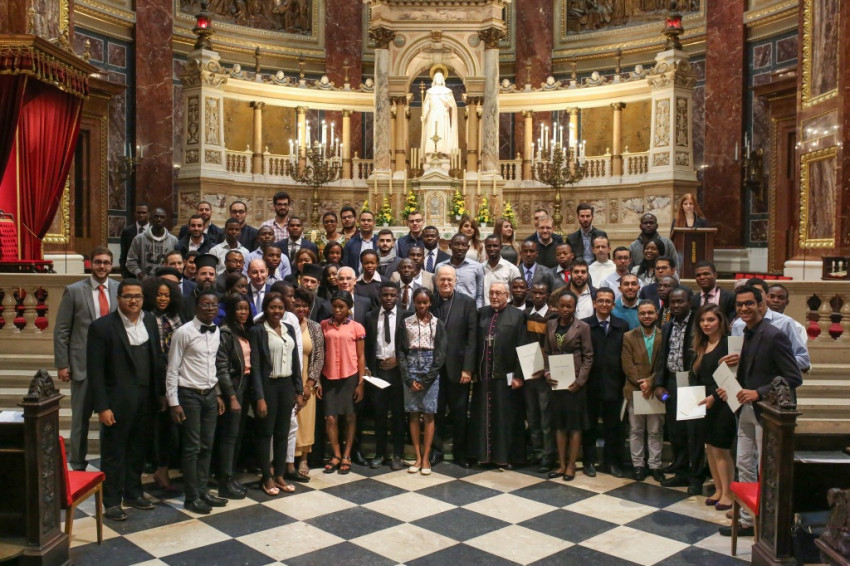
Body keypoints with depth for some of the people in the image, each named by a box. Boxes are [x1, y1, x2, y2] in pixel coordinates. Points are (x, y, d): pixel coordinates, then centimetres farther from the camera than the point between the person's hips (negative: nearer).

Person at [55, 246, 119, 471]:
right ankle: (78, 466, 24)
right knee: (80, 418, 9)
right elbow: (61, 331, -1)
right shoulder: (74, 291, -3)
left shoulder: (120, 290, 3)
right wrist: (62, 364, -5)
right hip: (83, 365, -2)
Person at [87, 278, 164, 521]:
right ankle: (112, 501, 21)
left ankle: (133, 492, 32)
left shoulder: (150, 323, 6)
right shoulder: (102, 327, -10)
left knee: (138, 450, 16)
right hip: (117, 402, -5)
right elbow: (95, 371, -12)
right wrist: (102, 407, -15)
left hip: (145, 400, 5)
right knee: (113, 453, 7)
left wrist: (162, 393, 6)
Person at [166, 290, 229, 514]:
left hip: (209, 395, 6)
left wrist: (218, 394, 11)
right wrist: (173, 402, -13)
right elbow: (172, 370, -10)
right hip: (189, 395, -6)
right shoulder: (183, 332, -12)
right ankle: (192, 497, 12)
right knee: (192, 447, 1)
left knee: (207, 446, 11)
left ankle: (202, 491, 23)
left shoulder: (216, 332, 7)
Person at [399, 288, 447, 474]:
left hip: (431, 370, -1)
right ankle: (418, 457, 9)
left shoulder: (437, 323, 3)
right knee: (414, 414, 3)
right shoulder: (406, 323, 4)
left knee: (428, 415, -1)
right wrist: (409, 378, -7)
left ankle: (426, 458, 5)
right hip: (411, 369, 1)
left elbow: (441, 352, -1)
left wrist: (427, 378, -8)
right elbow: (401, 351, 2)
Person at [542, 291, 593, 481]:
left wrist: (579, 381, -13)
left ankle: (571, 466, 13)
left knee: (575, 424, 4)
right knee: (559, 424, 10)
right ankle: (562, 464, 19)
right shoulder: (551, 324, 7)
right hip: (556, 381, 4)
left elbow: (588, 357, -5)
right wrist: (547, 373, -4)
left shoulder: (582, 327, -5)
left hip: (574, 382, -4)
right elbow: (546, 352, 10)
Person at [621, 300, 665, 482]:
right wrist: (641, 384, -14)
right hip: (635, 390, 0)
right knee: (636, 430, 8)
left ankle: (655, 465, 16)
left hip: (656, 390, 0)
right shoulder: (629, 337, 3)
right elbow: (627, 365, -4)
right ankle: (638, 464, 16)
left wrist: (651, 382, -15)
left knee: (656, 431, 7)